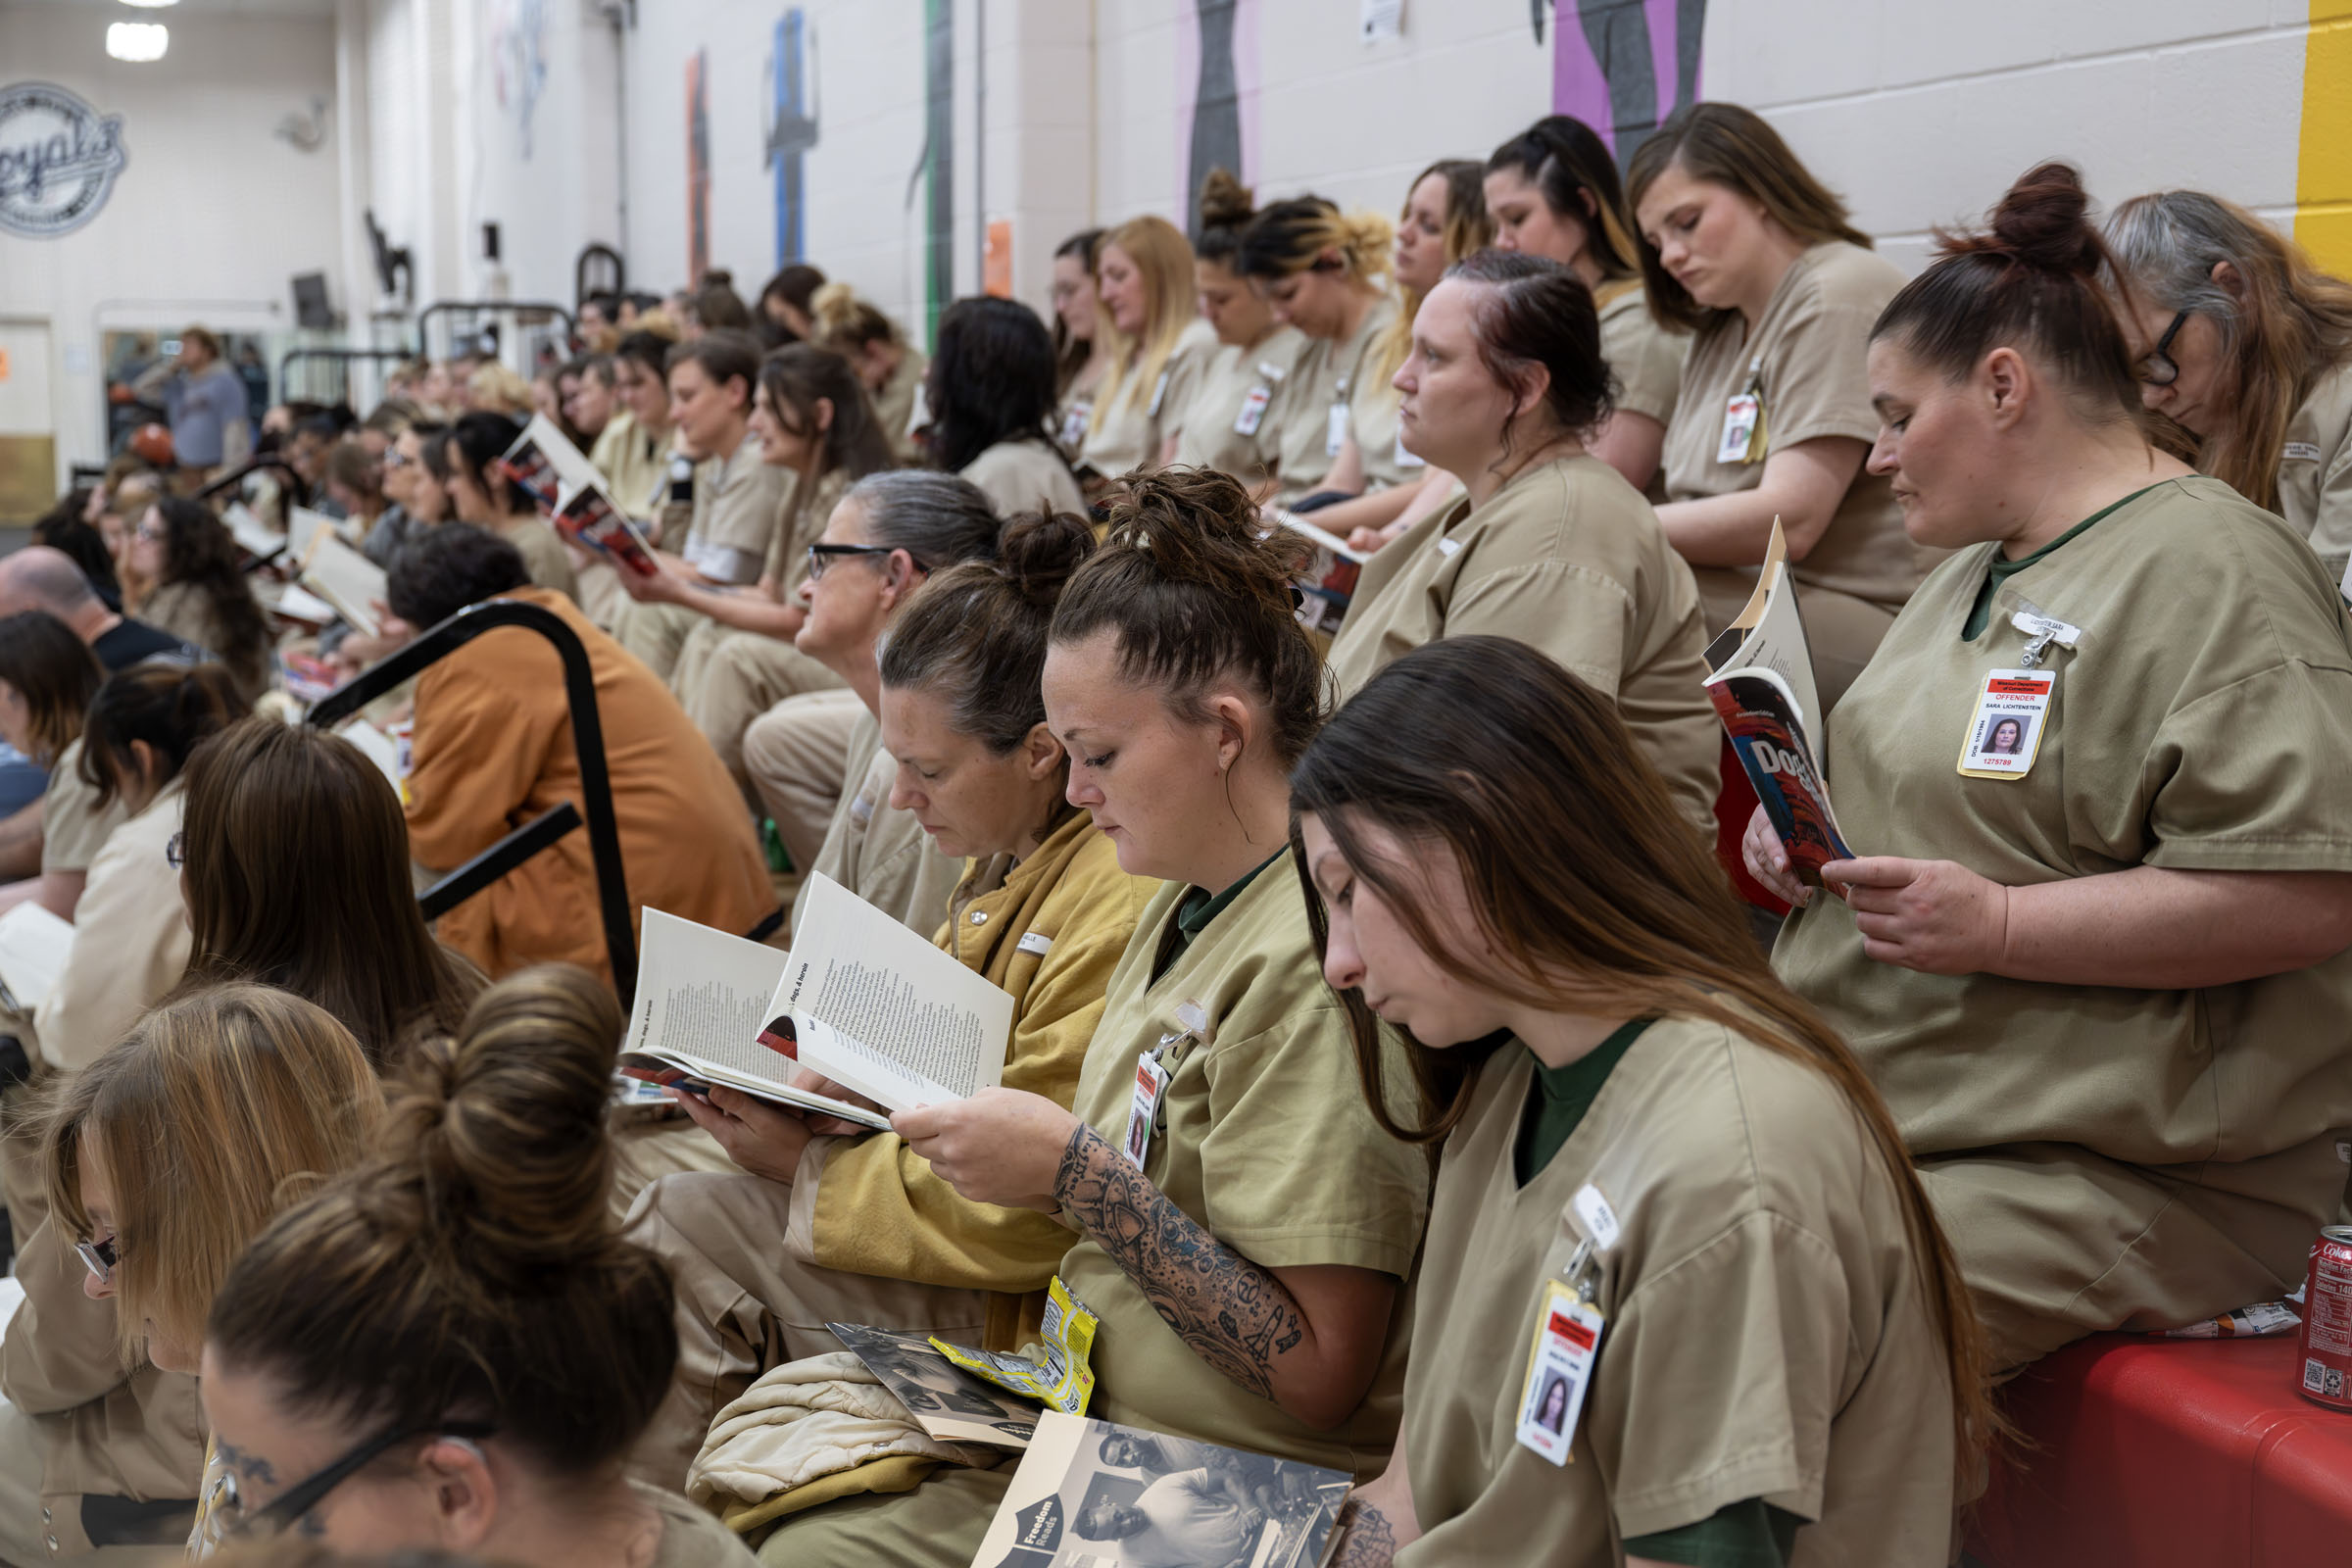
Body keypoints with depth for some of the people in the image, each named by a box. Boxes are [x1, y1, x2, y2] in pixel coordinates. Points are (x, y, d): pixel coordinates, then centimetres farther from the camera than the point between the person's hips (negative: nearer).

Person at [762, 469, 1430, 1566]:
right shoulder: (1186, 907, 9)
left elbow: (1322, 1374, -22)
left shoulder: (1318, 958, -21)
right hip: (1085, 1416, 8)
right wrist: (992, 1133, 1)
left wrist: (1074, 1167, -20)